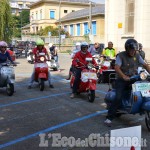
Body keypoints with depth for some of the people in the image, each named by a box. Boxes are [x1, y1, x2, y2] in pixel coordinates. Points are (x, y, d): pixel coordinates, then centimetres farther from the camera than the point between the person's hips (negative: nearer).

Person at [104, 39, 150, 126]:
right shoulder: (121, 55, -8)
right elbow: (117, 68, -19)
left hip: (134, 79, 5)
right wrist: (124, 76, -34)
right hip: (122, 80, -5)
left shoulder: (137, 56, 7)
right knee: (118, 98, -18)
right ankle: (109, 118, -14)